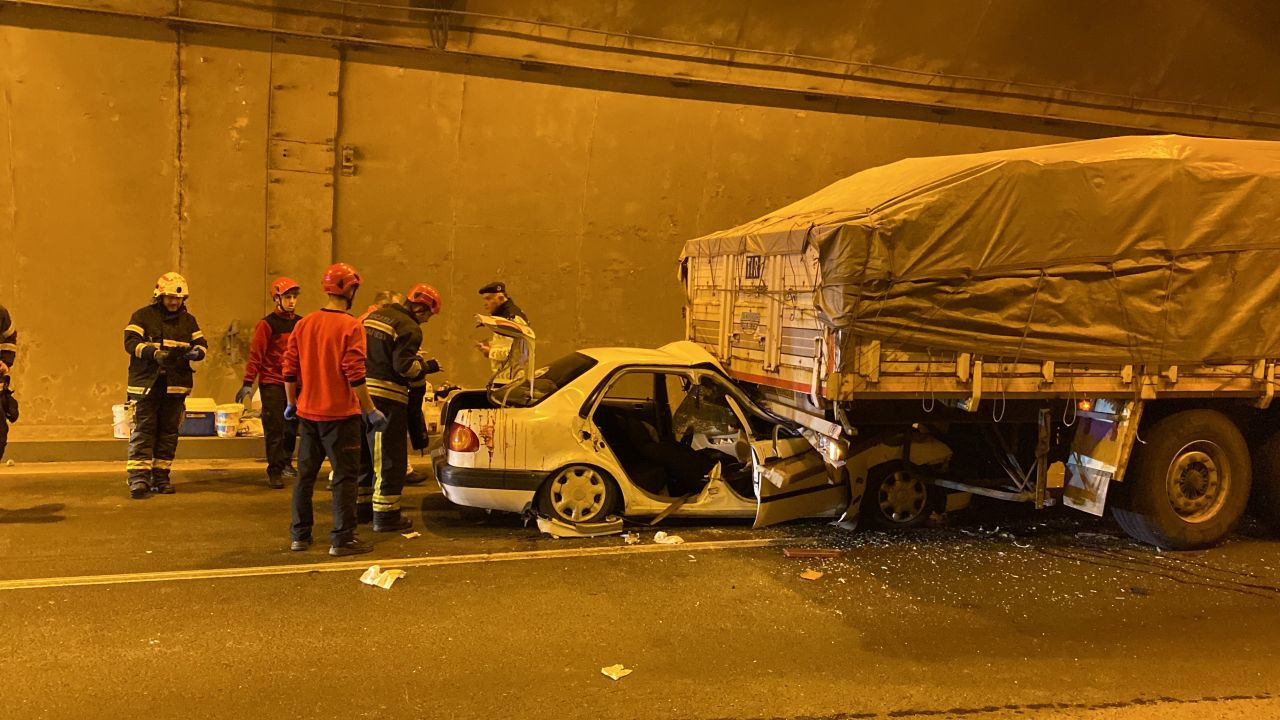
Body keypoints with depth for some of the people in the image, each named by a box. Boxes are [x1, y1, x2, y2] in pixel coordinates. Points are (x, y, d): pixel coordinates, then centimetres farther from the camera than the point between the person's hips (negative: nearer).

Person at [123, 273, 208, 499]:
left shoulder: (188, 320, 14)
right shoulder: (143, 316, 1)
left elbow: (201, 342, 14)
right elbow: (131, 342, -10)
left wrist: (196, 352, -11)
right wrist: (154, 354, -26)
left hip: (176, 385, 4)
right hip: (146, 383, -4)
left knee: (169, 431, 8)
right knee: (143, 430, -7)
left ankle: (160, 477, 16)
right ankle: (138, 477, -8)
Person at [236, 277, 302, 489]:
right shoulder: (267, 324, -6)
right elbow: (255, 354, -8)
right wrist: (248, 383, -12)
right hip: (272, 383, -5)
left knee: (292, 427, 11)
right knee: (274, 429, -4)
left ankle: (286, 463, 28)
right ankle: (274, 471, 1)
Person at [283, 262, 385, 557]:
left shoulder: (303, 324, 5)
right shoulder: (351, 326, -13)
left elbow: (290, 370, 6)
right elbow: (355, 376, -17)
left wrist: (292, 403, 18)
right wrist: (371, 411, -11)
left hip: (308, 413, 6)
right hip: (340, 414, -6)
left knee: (305, 474, 15)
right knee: (345, 477, 1)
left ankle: (300, 535, 22)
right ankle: (342, 539, 2)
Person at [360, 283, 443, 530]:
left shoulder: (374, 316, 16)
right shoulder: (409, 328, -12)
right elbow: (403, 366, -19)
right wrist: (427, 366, -3)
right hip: (387, 396, -9)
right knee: (390, 458, 0)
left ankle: (361, 507, 30)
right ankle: (385, 515, 4)